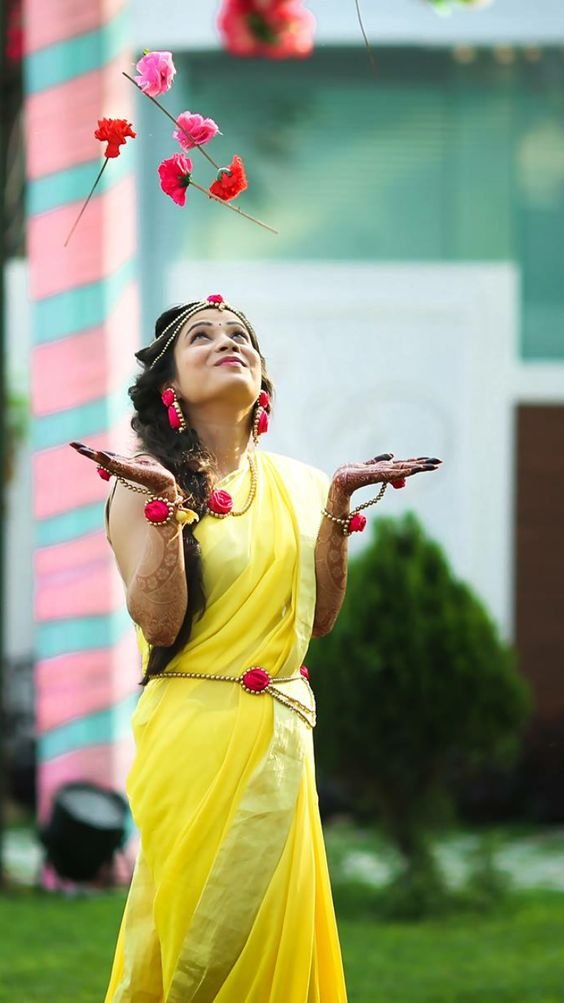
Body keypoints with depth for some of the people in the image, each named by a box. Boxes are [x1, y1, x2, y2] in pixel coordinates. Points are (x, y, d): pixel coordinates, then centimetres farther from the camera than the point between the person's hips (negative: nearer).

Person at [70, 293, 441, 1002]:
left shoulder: (295, 485, 11)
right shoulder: (143, 483, -3)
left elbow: (320, 617, 4)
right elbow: (159, 624, -12)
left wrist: (338, 503, -3)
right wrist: (165, 502, -20)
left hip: (280, 729, 5)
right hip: (192, 728, -4)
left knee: (266, 931, 3)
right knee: (192, 936, -4)